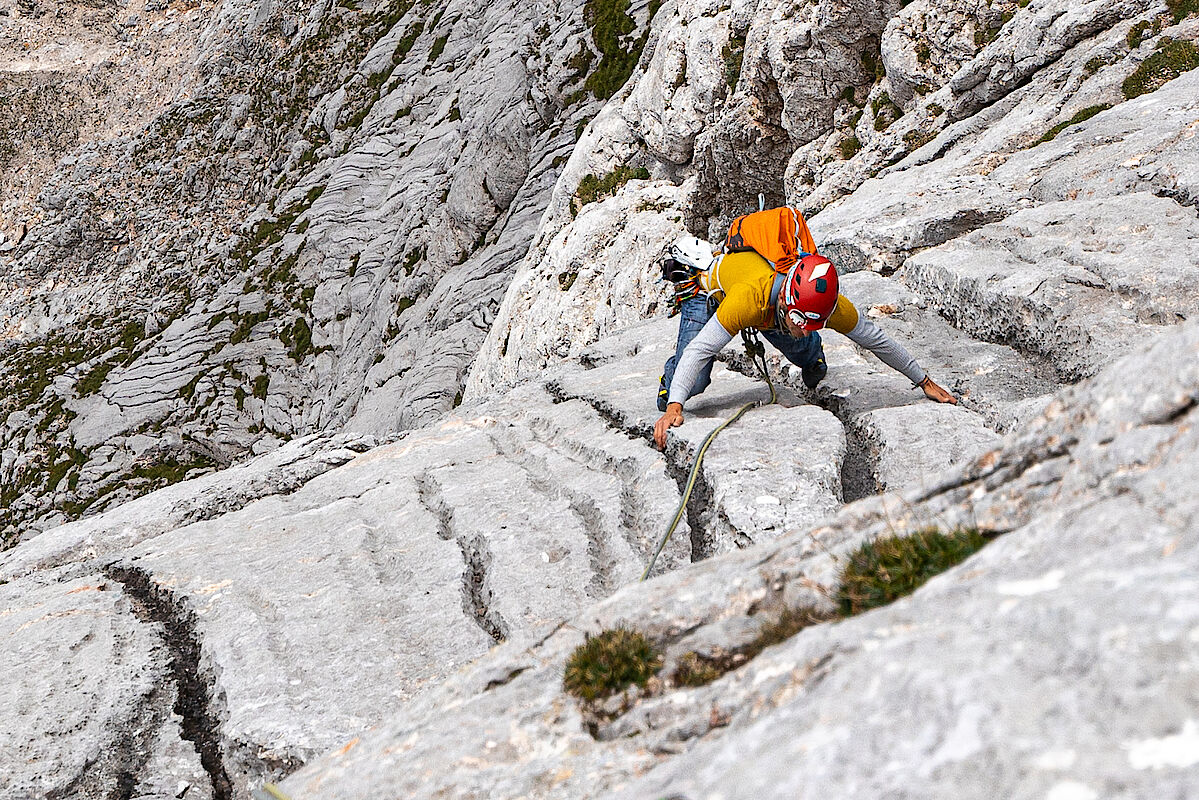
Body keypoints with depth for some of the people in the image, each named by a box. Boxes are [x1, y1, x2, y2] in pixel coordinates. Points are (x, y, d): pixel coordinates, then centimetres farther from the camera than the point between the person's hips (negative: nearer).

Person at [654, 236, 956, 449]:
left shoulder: (831, 305, -35)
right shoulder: (749, 298, -49)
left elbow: (877, 340, -19)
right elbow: (699, 350, -49)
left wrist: (926, 383, -10)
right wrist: (674, 408, -61)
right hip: (710, 286, -4)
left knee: (810, 359, 9)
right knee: (694, 383, -17)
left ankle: (812, 358, 45)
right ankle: (668, 392, 18)